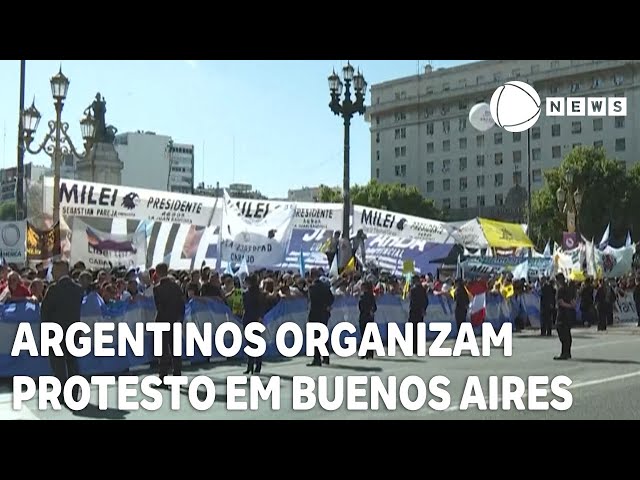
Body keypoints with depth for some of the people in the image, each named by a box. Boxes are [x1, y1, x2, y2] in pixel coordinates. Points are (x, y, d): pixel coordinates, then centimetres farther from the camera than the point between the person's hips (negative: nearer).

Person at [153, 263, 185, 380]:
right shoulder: (176, 286, 3)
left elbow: (159, 307, -11)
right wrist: (180, 318, 9)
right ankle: (177, 375, 14)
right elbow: (182, 303, 4)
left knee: (164, 350, 0)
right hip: (176, 321, 4)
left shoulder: (157, 288, -11)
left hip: (163, 322, -4)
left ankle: (163, 376, 0)